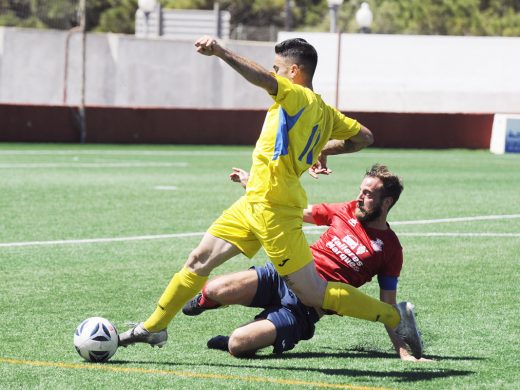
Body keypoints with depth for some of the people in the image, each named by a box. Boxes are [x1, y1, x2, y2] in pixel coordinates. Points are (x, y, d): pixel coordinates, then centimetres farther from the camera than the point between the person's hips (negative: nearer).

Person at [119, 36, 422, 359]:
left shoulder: (297, 96, -13)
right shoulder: (326, 113, 12)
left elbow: (262, 78, -32)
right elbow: (365, 137, 19)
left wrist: (220, 51, -35)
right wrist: (325, 149, 26)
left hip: (273, 205, -10)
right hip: (255, 202, 10)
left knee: (312, 293, -7)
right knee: (200, 260, 13)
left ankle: (394, 316, 0)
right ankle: (155, 326, 24)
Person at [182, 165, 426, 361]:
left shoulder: (390, 250, 0)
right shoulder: (347, 211, 11)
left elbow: (387, 307, 3)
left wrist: (403, 351, -9)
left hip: (304, 307, -4)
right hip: (283, 276, 5)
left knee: (238, 345, -26)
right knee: (215, 290, -20)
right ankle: (205, 300, 17)